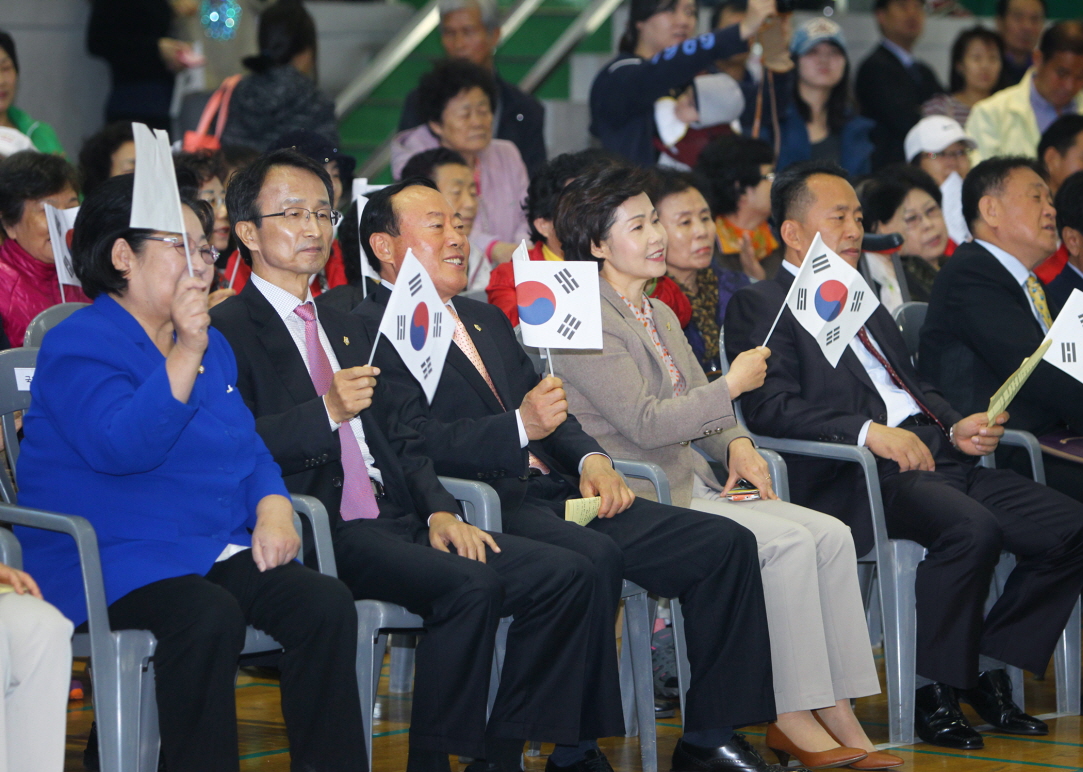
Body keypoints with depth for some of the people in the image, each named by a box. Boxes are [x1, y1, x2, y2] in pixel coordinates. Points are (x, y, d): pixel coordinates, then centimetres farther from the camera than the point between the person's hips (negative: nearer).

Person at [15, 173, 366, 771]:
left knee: (327, 606, -19)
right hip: (115, 560, -7)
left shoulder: (210, 343, 20)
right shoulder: (79, 346, -7)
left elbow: (249, 446, 23)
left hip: (219, 551, 7)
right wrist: (186, 354, -29)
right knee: (209, 617, -37)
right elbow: (122, 446, -23)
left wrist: (272, 510, 2)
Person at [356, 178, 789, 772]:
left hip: (555, 493, 9)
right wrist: (520, 427, -25)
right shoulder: (370, 330, -1)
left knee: (726, 543, -4)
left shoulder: (486, 319, 28)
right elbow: (418, 442, -14)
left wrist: (590, 458, 3)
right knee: (592, 555, -38)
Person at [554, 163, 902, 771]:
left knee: (831, 535, -11)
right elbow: (645, 424, -18)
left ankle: (837, 714, -14)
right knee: (788, 542, -25)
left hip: (694, 485, 9)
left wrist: (736, 444, 0)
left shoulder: (661, 316, 20)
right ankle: (792, 719, -19)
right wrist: (734, 384, -13)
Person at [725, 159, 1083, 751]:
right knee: (972, 527, -34)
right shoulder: (759, 306, 3)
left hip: (934, 454, 8)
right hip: (855, 479, -8)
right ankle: (931, 689, -18)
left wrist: (956, 428, 7)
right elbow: (769, 408, -11)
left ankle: (985, 668, 2)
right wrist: (867, 432, -23)